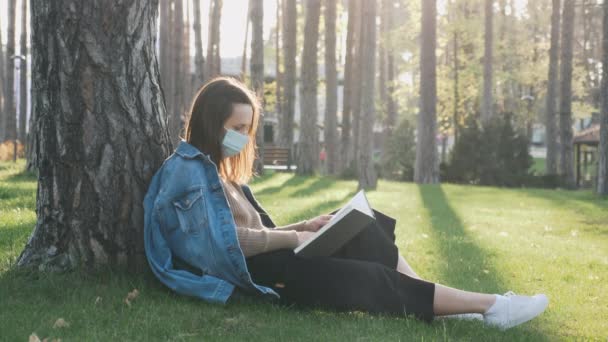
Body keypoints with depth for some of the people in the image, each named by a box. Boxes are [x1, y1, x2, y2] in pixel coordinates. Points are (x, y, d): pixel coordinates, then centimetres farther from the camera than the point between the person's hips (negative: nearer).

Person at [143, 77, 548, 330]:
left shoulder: (215, 171, 19)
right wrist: (294, 238, -11)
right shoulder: (190, 169, -11)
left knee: (364, 229, 1)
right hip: (260, 274, -10)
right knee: (367, 278, -16)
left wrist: (302, 227, 1)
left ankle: (435, 306, -8)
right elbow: (228, 241, -19)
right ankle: (488, 306, -12)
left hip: (270, 261, 10)